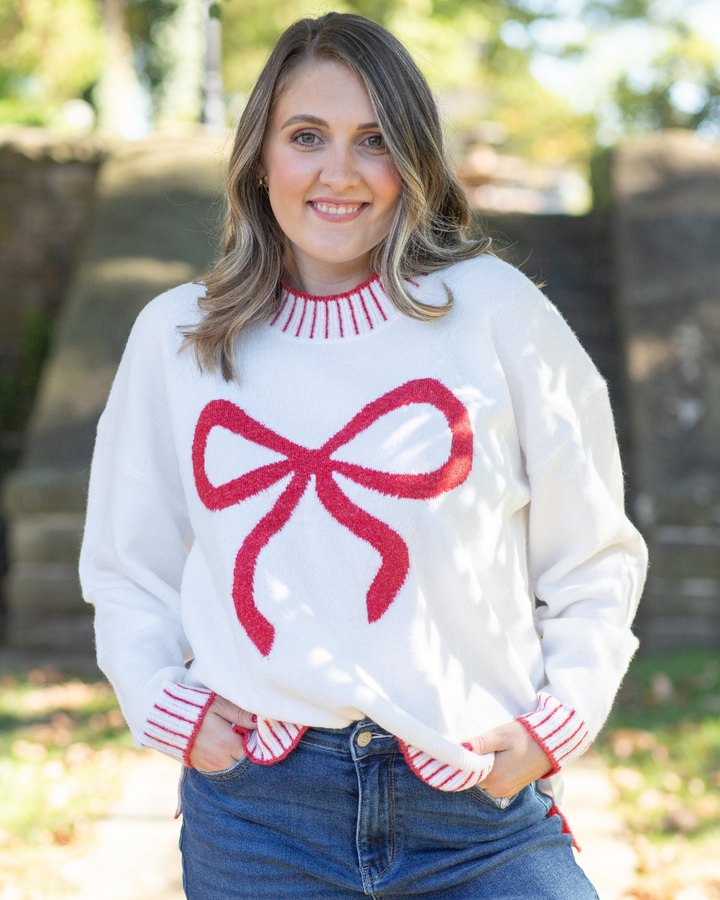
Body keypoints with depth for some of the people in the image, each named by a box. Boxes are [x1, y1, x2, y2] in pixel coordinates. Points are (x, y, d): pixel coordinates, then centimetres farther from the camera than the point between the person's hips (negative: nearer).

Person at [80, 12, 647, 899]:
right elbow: (127, 568, 16)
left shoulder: (494, 311, 1)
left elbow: (593, 556, 8)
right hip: (253, 812, 2)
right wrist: (162, 700, 1)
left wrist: (558, 719, -2)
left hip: (475, 802, -1)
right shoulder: (175, 337, 7)